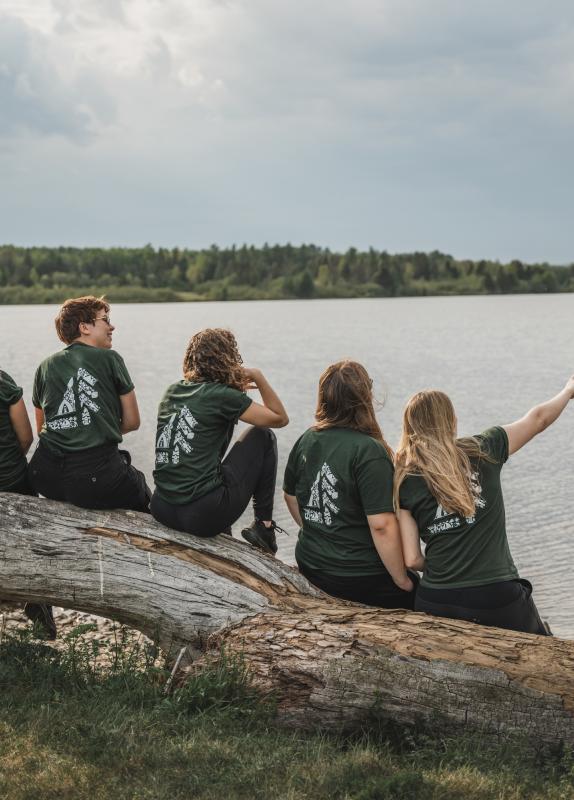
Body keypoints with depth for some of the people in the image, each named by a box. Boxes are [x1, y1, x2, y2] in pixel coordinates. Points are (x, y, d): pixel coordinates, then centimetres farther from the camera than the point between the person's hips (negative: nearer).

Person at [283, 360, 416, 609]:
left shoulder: (306, 441, 1)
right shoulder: (369, 451, -21)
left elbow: (290, 496, 15)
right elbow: (381, 525, -24)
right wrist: (403, 581, -12)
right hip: (359, 577, -7)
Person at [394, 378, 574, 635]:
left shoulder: (405, 481, -1)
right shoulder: (482, 450, -1)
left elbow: (412, 560, -4)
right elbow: (538, 418, 15)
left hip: (436, 604, 1)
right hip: (499, 599, 0)